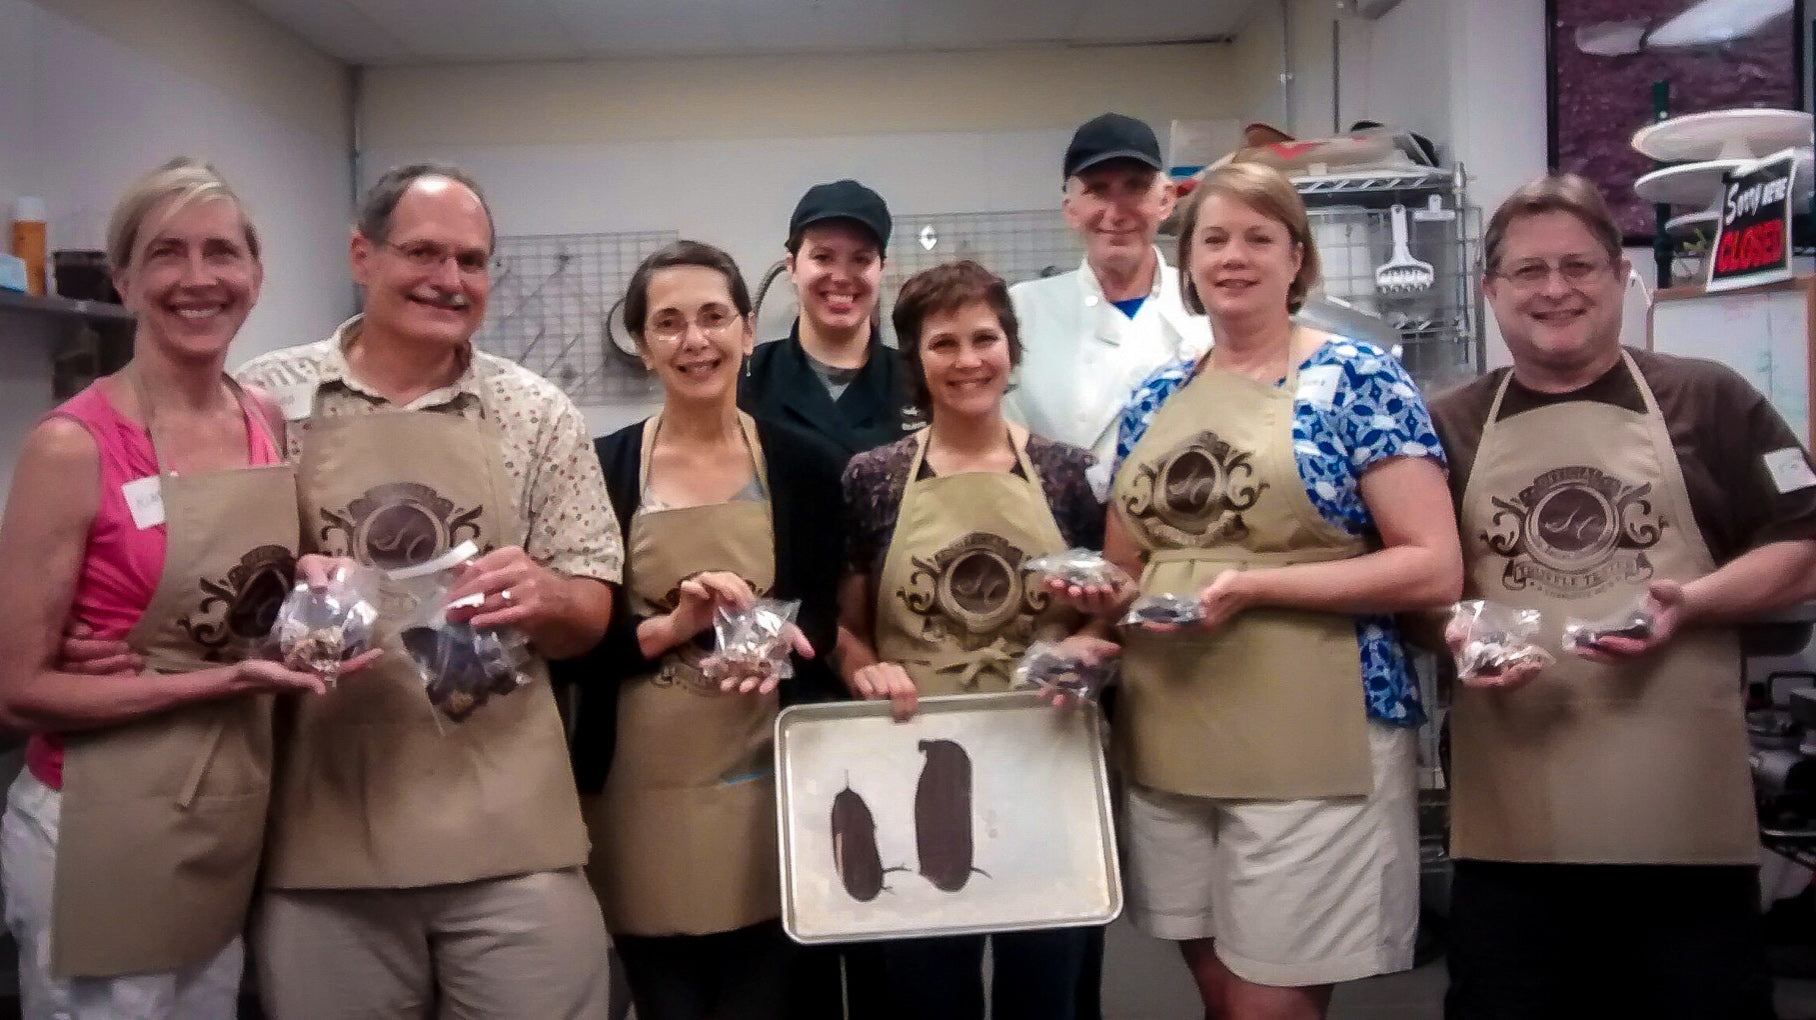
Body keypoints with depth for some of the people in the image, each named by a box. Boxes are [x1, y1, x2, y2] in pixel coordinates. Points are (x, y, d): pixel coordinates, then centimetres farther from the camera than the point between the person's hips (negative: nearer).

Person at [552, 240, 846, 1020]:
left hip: (769, 787, 0)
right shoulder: (602, 469, 0)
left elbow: (830, 625, 4)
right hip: (644, 795, 0)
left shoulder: (804, 464, 2)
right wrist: (671, 627, -16)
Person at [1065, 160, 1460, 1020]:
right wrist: (1099, 590, -4)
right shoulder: (1154, 400, 11)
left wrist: (1255, 584, -19)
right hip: (1166, 743, 5)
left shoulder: (1359, 379, -5)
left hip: (1309, 744, -5)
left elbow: (1434, 568, -11)